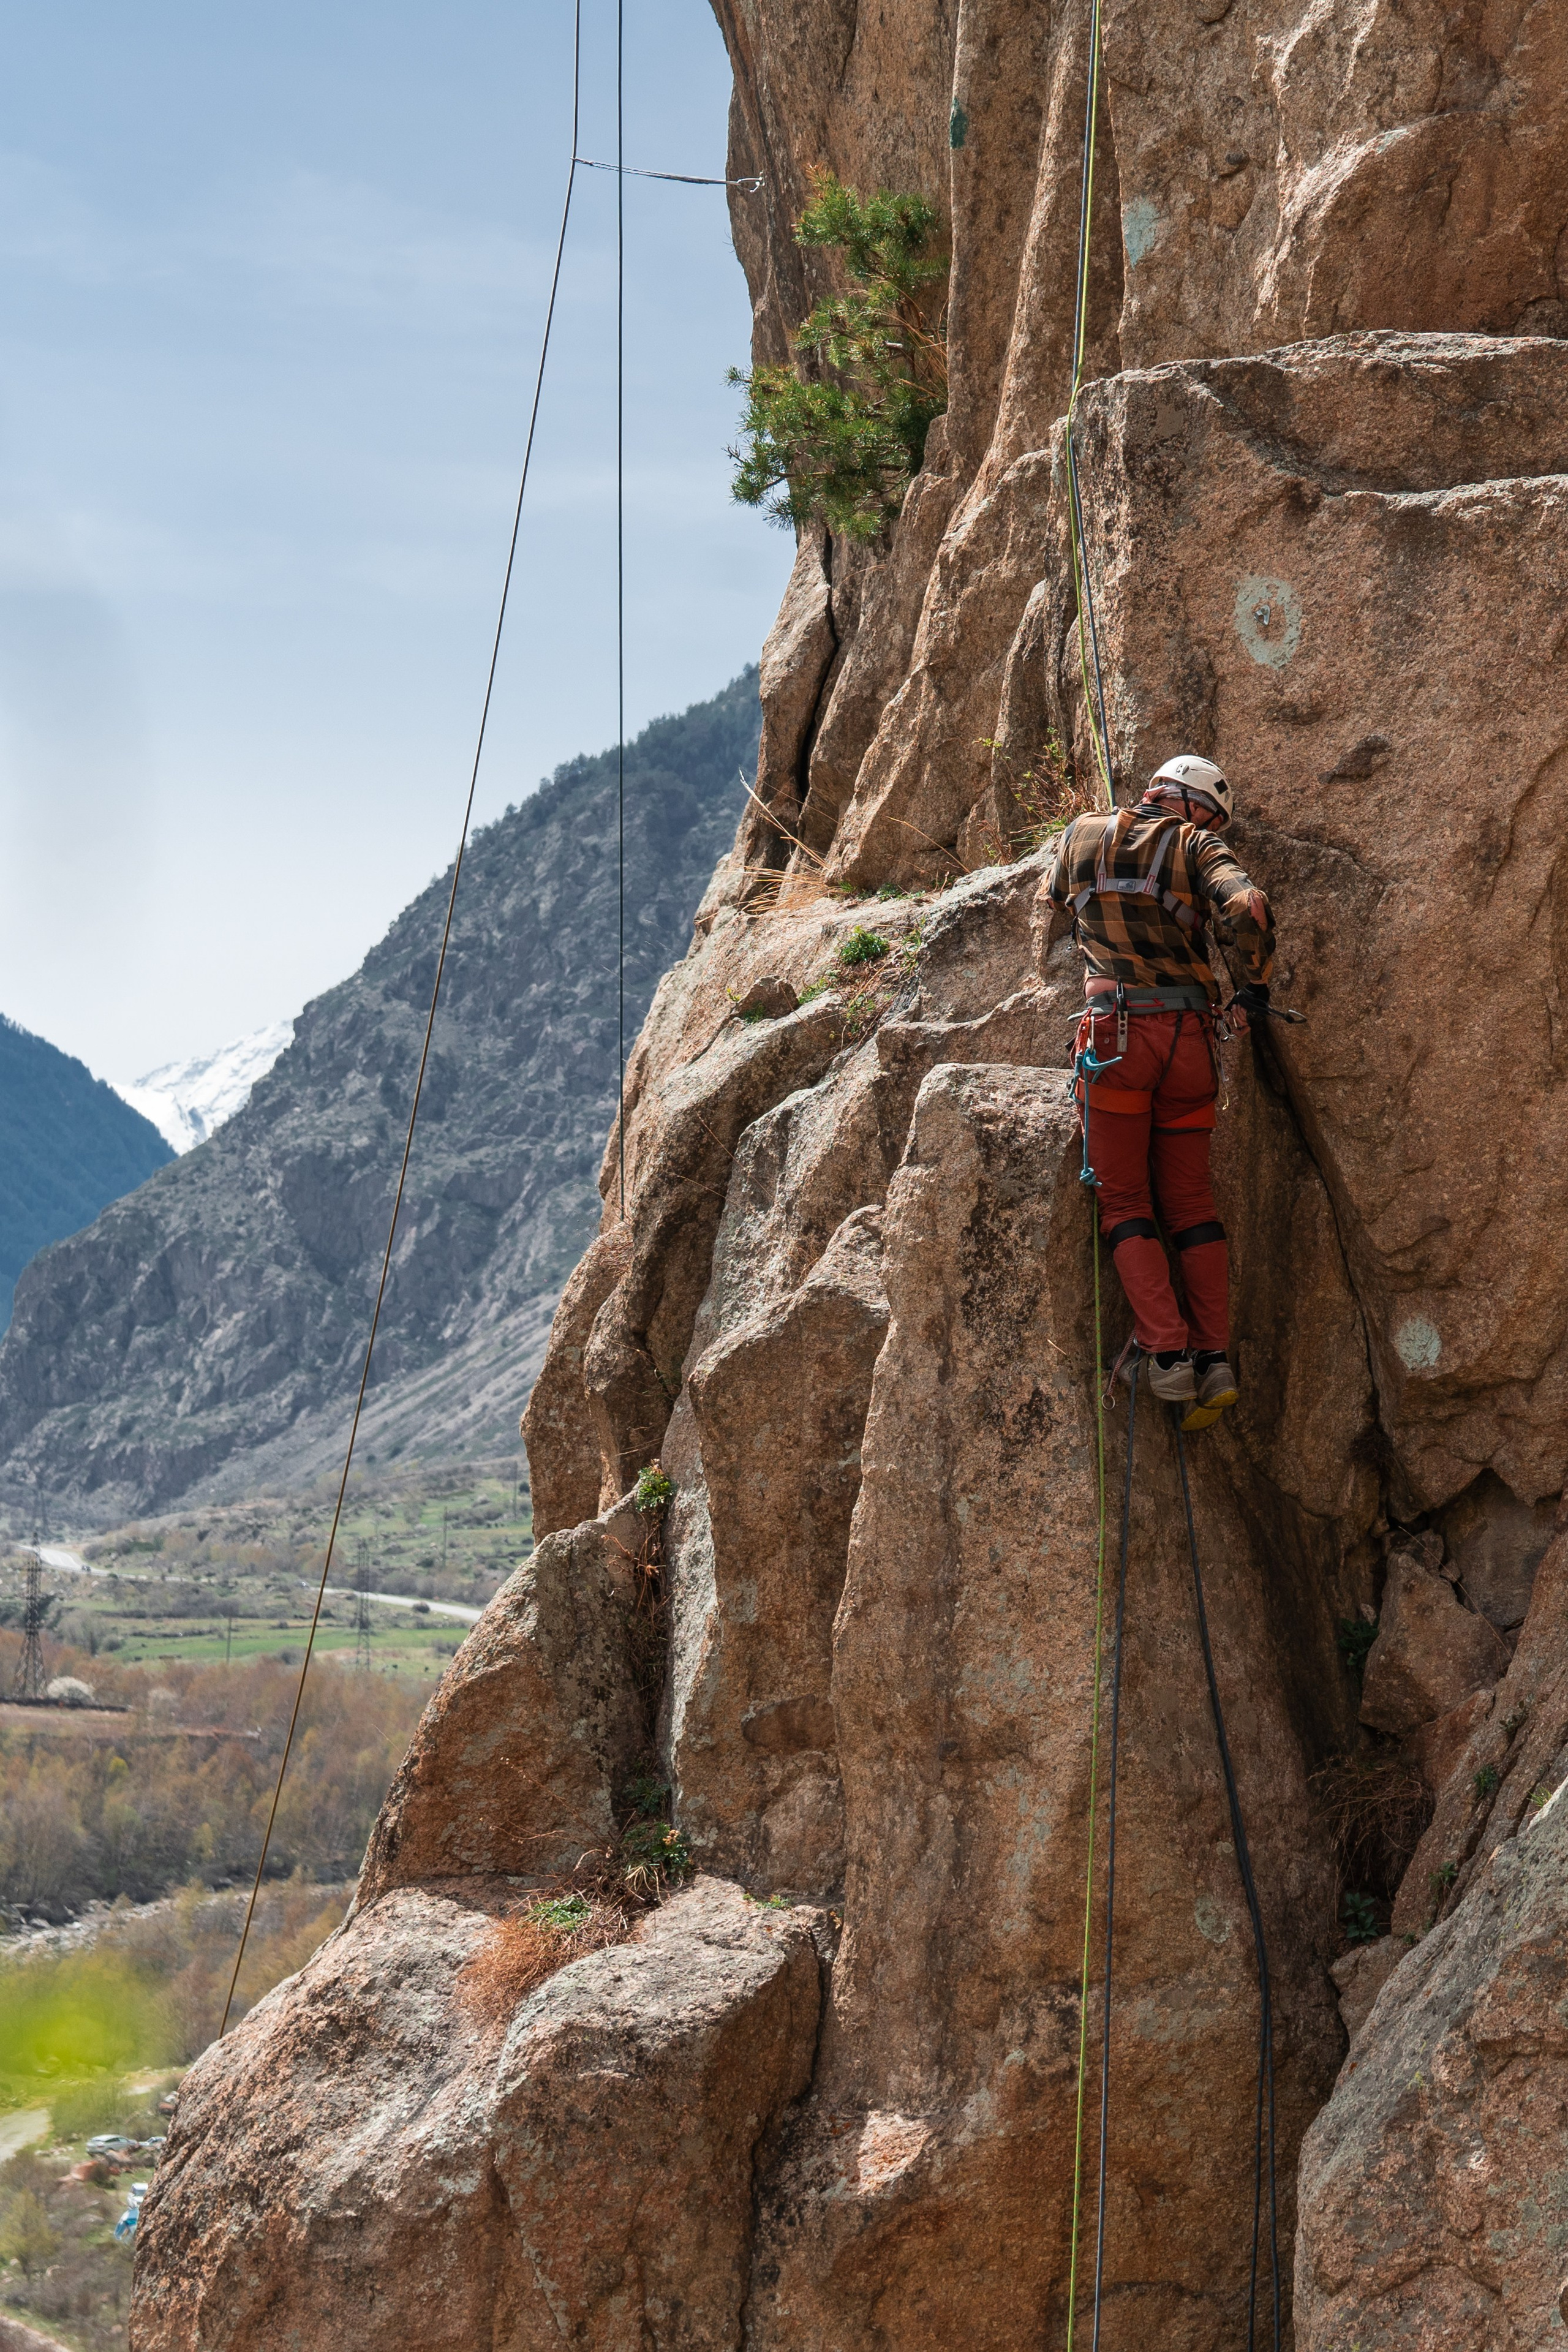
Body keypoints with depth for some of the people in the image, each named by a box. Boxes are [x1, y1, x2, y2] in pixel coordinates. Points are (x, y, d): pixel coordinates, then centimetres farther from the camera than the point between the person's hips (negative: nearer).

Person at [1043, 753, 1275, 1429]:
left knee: (1125, 1202, 3)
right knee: (1191, 1201, 9)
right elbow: (1248, 908, -12)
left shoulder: (1083, 834, 15)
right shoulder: (1197, 847, 5)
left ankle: (1167, 1354, -11)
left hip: (1118, 1033, 0)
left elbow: (1054, 896, 35)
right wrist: (1256, 986, 4)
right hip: (1190, 1036, 0)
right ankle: (1214, 1359, -1)